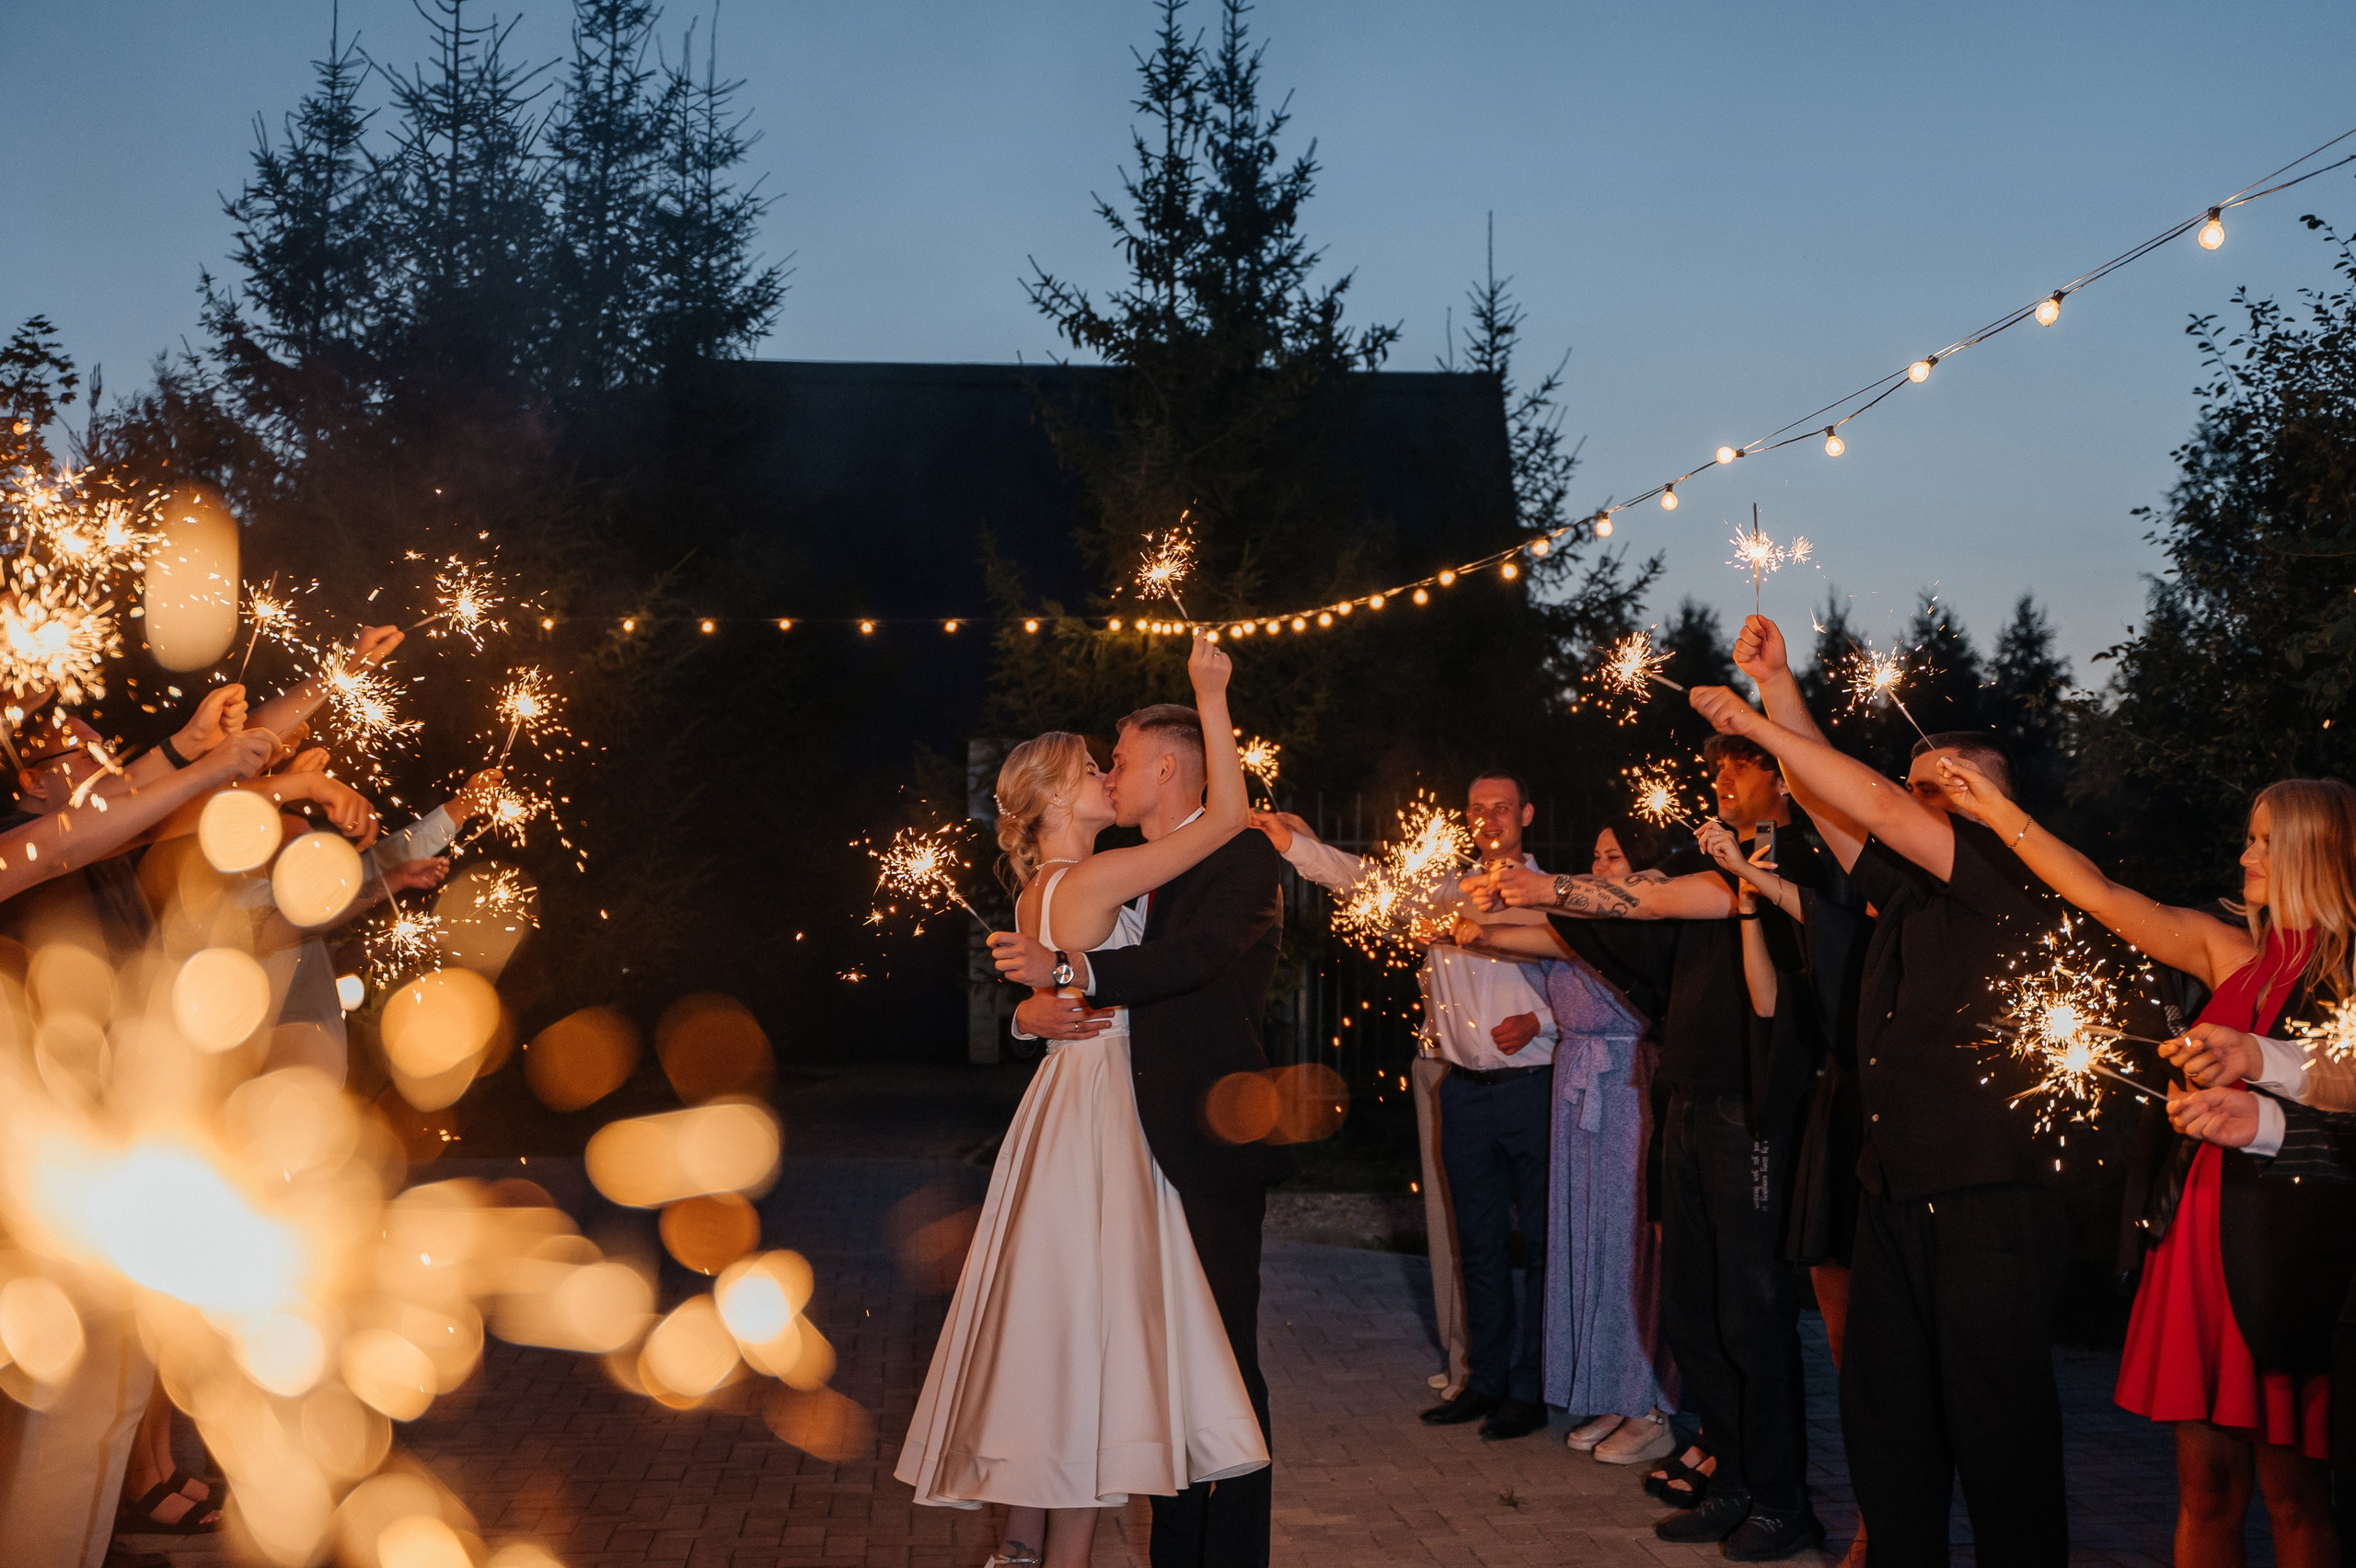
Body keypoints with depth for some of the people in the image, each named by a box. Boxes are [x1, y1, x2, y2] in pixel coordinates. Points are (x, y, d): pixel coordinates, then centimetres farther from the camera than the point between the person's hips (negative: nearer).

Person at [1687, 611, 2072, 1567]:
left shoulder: (2013, 879, -6)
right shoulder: (1906, 891, 15)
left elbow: (1878, 808, -13)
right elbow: (1829, 804, 15)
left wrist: (1760, 727, -8)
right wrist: (1776, 683, 9)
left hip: (1989, 1204, -8)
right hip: (1892, 1200, 8)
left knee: (1999, 1425, 0)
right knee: (1882, 1410, 13)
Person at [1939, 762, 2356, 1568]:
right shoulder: (2232, 952, 13)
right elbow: (2103, 896, 15)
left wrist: (2262, 1061, -22)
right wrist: (2002, 814, 16)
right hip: (2210, 1225, 5)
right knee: (2206, 1483, 7)